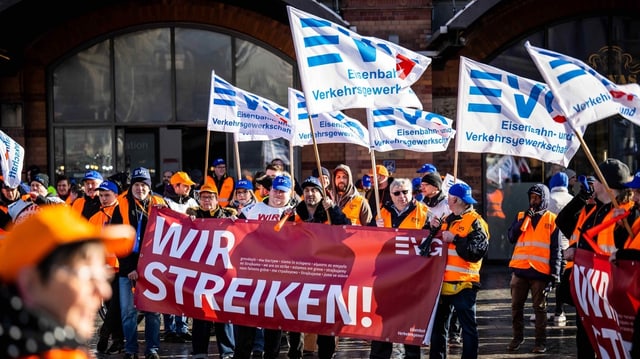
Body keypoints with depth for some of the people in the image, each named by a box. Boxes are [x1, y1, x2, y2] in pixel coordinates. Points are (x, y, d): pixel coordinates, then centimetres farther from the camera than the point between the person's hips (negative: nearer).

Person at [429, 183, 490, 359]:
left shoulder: (475, 222, -7)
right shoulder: (447, 220, 17)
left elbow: (477, 251, -20)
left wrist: (455, 239, -19)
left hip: (463, 284, -8)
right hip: (442, 282, 8)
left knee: (468, 326, 1)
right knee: (438, 324, 12)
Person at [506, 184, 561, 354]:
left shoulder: (551, 219, 3)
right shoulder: (521, 215, 12)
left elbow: (555, 248, 3)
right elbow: (512, 237, -1)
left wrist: (555, 272, -4)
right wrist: (525, 219, -8)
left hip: (540, 271, -3)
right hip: (520, 269, 3)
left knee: (540, 307, 2)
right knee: (516, 306, 7)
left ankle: (541, 341, 7)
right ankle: (517, 337, 18)